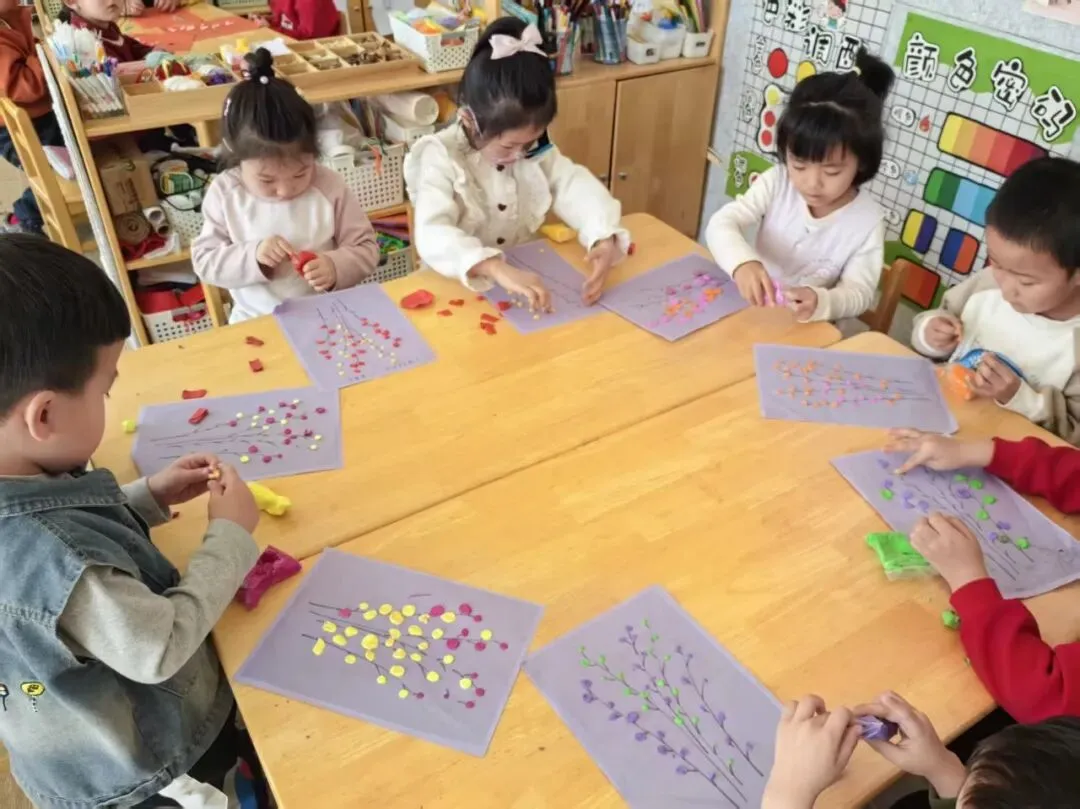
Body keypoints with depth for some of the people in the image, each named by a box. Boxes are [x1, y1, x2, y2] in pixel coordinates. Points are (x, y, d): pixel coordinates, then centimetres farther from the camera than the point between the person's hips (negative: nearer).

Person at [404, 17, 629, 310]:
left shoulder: (535, 147, -3)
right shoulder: (442, 159, -19)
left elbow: (578, 189, -8)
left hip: (527, 275, 6)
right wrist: (498, 270, -49)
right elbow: (432, 236, -33)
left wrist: (604, 239, -29)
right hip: (459, 287, -5)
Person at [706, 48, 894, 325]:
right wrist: (742, 262, -37)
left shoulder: (868, 220, -11)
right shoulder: (777, 183, -8)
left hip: (808, 331, -1)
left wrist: (821, 303, -33)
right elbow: (722, 223, -16)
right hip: (751, 309, 1)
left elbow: (860, 293, -11)